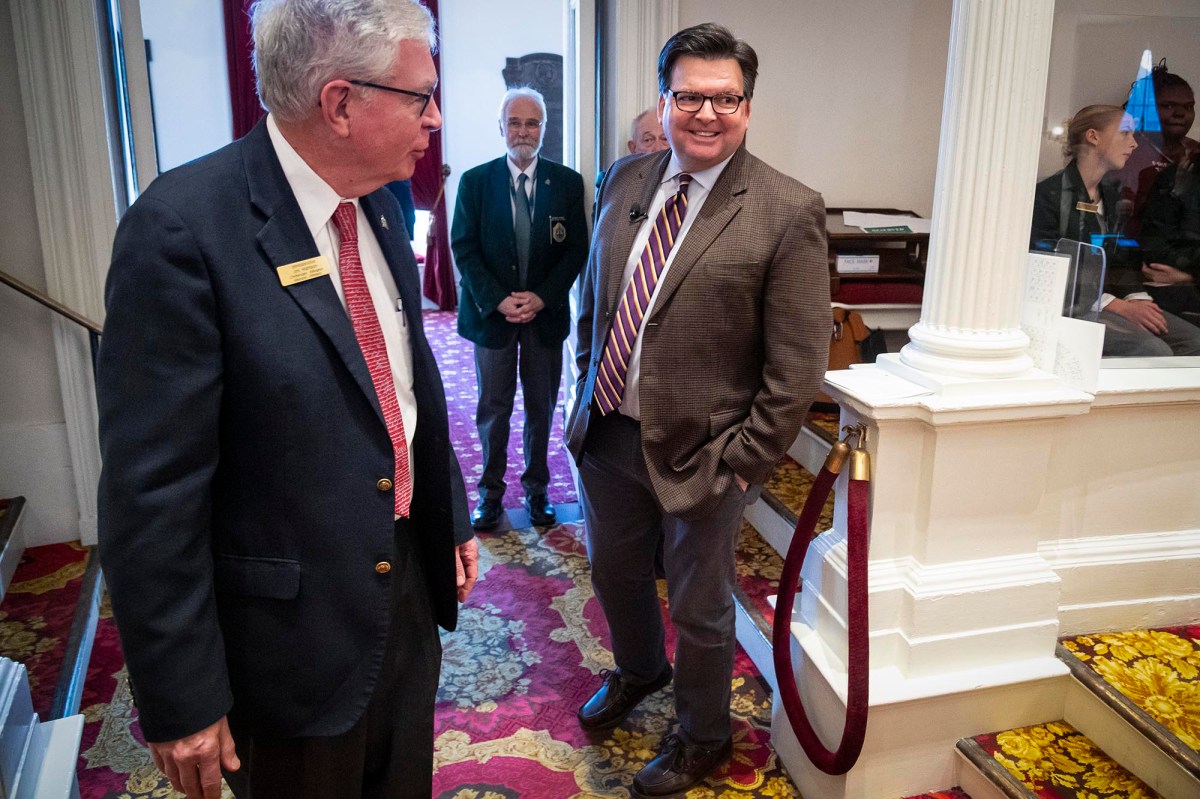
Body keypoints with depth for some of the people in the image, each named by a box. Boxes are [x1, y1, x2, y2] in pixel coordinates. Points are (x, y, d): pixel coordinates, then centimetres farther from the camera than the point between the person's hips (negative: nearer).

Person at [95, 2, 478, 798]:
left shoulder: (380, 208, 1)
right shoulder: (185, 227, -22)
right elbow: (152, 490, -21)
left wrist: (453, 517, 16)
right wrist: (182, 700, -15)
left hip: (408, 583, 7)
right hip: (295, 626, -6)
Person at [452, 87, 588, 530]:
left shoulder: (567, 182, 1)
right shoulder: (474, 181, 0)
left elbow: (576, 249, -1)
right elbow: (464, 249, -3)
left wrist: (542, 297, -13)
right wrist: (497, 300, -14)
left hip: (546, 313, 1)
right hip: (491, 312, -1)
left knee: (541, 407, 11)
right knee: (493, 409, 8)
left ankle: (536, 487, 26)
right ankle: (491, 490, 22)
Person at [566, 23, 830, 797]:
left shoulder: (788, 211, -15)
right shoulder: (625, 181, 2)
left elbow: (799, 363, -14)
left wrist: (745, 460, -14)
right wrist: (591, 383, 10)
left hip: (698, 449, -5)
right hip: (607, 431, 6)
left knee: (700, 607, 14)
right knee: (615, 571, 25)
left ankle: (702, 737, 42)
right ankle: (638, 671, 57)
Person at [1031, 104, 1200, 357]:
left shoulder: (1113, 195, 17)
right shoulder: (1048, 194, -7)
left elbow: (1123, 260, 19)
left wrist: (1138, 299, -4)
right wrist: (1120, 307, -16)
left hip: (1113, 302, 8)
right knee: (1154, 351, -27)